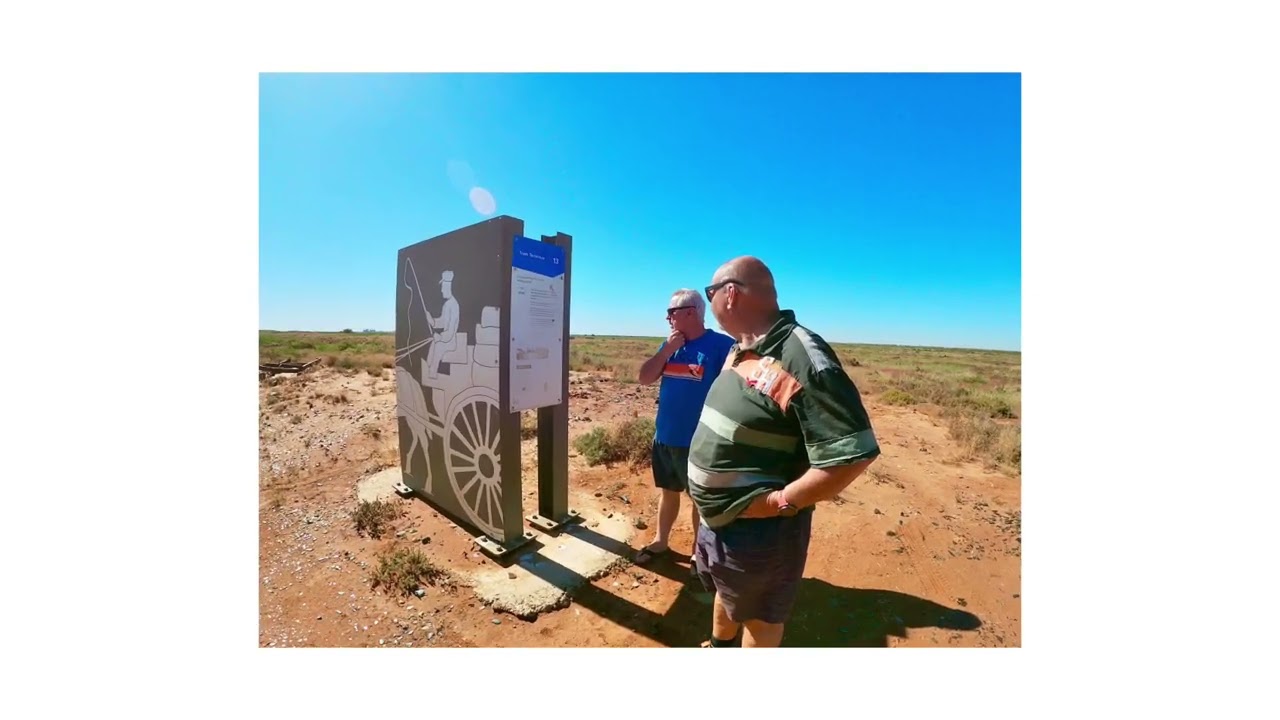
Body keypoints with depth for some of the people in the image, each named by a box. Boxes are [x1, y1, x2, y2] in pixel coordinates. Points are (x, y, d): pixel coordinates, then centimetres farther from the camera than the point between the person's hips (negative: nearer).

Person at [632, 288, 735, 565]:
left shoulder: (722, 345, -14)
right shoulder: (669, 345, 6)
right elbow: (645, 378, 1)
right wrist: (667, 350, -11)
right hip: (664, 437, 6)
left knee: (701, 498, 13)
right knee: (668, 491, 22)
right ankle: (660, 541, 41)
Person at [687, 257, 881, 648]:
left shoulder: (801, 358, -29)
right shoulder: (741, 350, 1)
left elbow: (853, 454, -29)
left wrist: (780, 503, -22)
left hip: (757, 529, -8)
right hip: (717, 517, 9)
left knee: (759, 615, 21)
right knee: (725, 594, 33)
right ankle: (719, 646, 61)